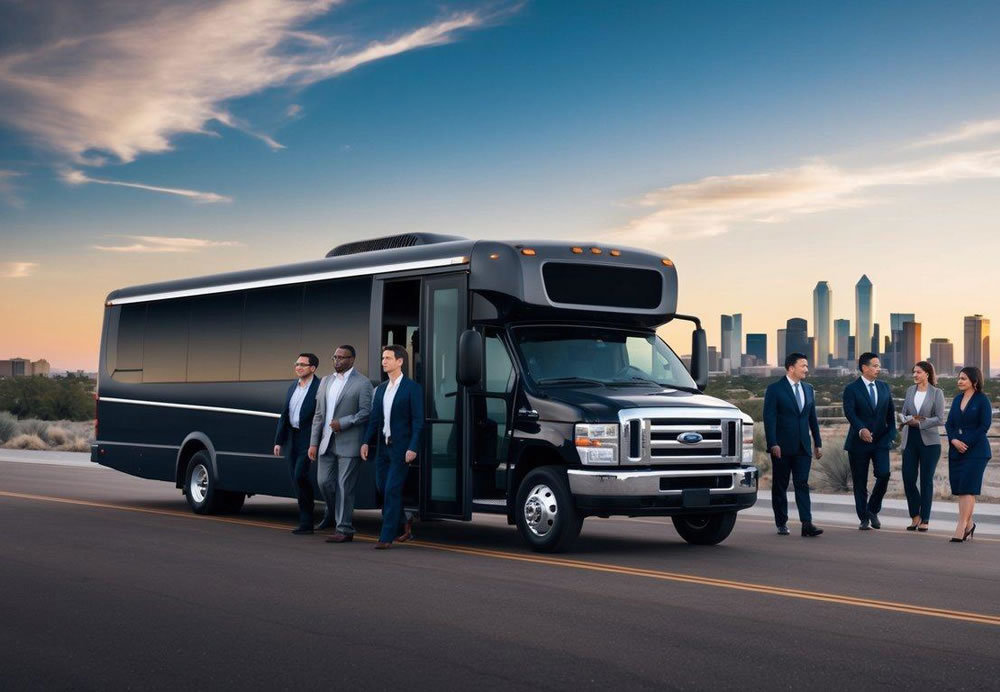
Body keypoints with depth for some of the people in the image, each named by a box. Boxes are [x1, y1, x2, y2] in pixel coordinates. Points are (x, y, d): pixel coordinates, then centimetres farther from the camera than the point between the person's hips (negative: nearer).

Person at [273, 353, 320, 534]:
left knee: (300, 475, -15)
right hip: (292, 438, 8)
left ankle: (306, 522, -3)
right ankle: (305, 522, 15)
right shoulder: (293, 387, 14)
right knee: (296, 479, 8)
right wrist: (278, 441, 13)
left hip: (308, 439, -8)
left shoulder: (319, 388, -10)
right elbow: (284, 416, 17)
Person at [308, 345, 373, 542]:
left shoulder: (362, 383, -5)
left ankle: (344, 529, 5)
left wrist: (343, 423, -18)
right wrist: (313, 443, 9)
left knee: (344, 487, -3)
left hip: (348, 443, -6)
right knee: (324, 482, 9)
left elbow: (366, 412, -11)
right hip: (327, 442, 6)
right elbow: (319, 414, 13)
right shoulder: (326, 381, 13)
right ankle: (333, 513, 36)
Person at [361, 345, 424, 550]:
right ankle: (400, 526, 29)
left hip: (401, 448, -7)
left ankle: (387, 536, -4)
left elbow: (418, 421, -10)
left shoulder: (412, 388, -7)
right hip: (382, 446, 7)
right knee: (382, 487, 11)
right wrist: (366, 442, 1)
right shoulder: (380, 389, 12)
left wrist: (413, 448, -17)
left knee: (392, 490, -8)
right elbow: (374, 419, 12)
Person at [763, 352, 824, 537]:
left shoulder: (808, 389, 12)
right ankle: (781, 523, 14)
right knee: (780, 486, 5)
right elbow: (769, 418, -9)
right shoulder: (775, 389, -4)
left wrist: (818, 443, 12)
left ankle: (807, 524, -11)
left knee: (802, 484, -4)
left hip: (803, 446, 4)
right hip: (782, 446, -4)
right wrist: (773, 444, -17)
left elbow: (812, 418, 16)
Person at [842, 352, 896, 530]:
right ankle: (864, 519, 14)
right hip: (859, 441, -3)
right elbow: (849, 412, -20)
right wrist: (861, 429, -35)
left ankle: (873, 509, 9)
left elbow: (891, 413, 16)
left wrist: (891, 434, 6)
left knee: (883, 474, -13)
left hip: (881, 441, 3)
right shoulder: (852, 389, -5)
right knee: (860, 482, 2)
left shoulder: (884, 387, 11)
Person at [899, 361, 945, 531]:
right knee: (908, 479, -1)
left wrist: (920, 423, -16)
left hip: (929, 441, -3)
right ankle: (915, 516, 16)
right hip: (910, 440, 3)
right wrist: (908, 419, -8)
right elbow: (903, 413, 12)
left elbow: (940, 419, -8)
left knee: (926, 480, 2)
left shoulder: (937, 393, -3)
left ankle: (924, 519, 10)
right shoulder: (910, 390, 9)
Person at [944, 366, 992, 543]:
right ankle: (969, 524, 18)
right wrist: (954, 440, -7)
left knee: (968, 488, -9)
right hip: (956, 451, 6)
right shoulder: (957, 399, 14)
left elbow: (984, 426, -10)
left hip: (976, 450, -6)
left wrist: (967, 443, -14)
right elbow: (949, 424, 11)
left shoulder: (982, 400, -4)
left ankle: (961, 527, -11)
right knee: (959, 489, 6)